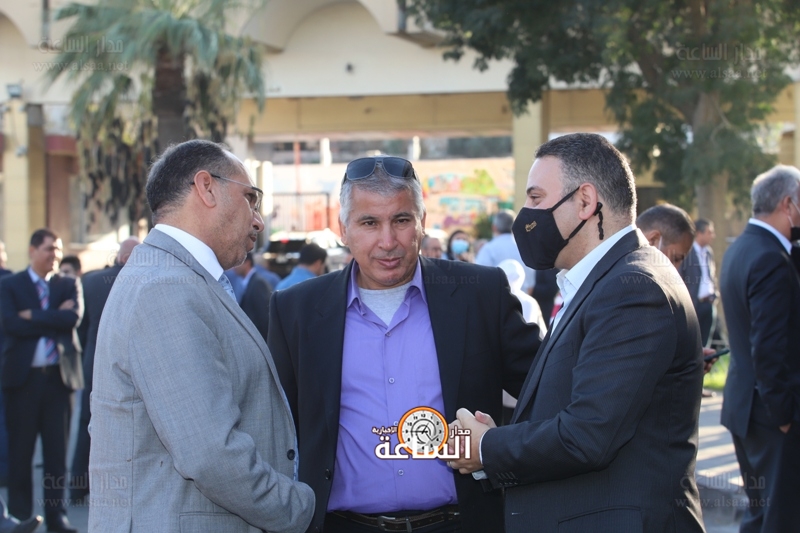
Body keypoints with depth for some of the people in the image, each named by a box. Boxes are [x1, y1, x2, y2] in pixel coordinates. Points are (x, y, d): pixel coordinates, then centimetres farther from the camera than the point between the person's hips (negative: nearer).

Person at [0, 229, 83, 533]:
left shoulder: (69, 285, 10)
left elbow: (74, 317, -9)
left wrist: (33, 316, -9)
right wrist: (54, 317, -10)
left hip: (59, 374, 1)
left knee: (57, 450, 3)